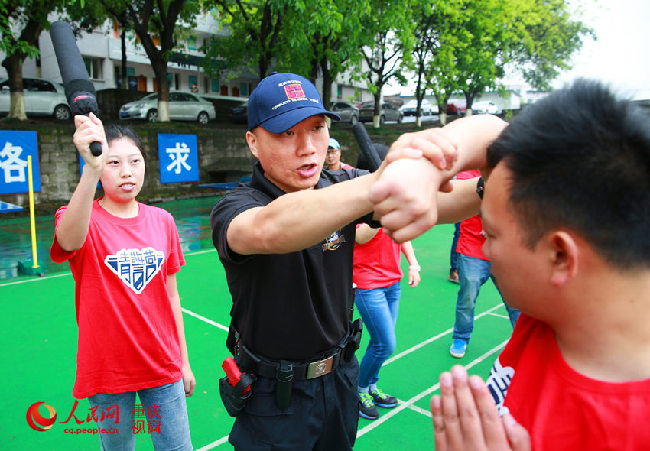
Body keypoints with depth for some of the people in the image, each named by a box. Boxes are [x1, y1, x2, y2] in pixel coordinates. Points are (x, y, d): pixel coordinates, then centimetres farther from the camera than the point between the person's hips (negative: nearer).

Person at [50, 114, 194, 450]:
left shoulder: (162, 221, 0)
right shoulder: (84, 220, -10)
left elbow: (171, 294, 5)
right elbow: (70, 240, -37)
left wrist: (184, 360, 9)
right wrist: (91, 168, -52)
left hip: (163, 367, 3)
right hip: (108, 372, -2)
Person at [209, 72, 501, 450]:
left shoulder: (341, 185, -7)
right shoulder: (236, 207, -20)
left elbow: (435, 205, -19)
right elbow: (267, 230, -45)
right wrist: (376, 185, -61)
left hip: (340, 378, 4)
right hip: (274, 393, -4)